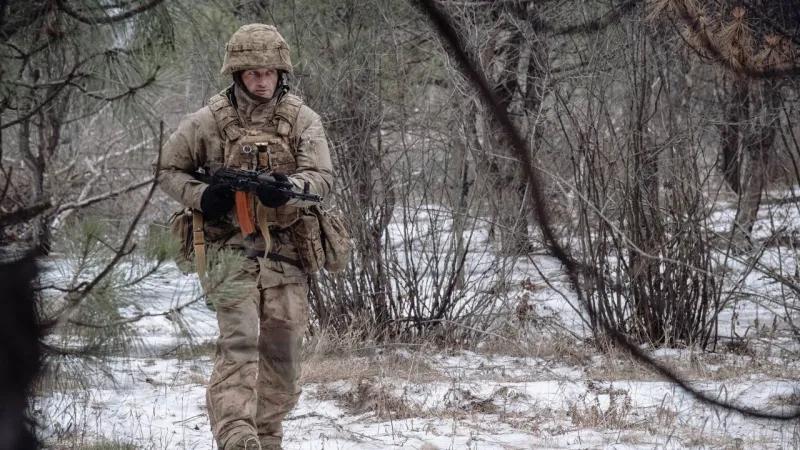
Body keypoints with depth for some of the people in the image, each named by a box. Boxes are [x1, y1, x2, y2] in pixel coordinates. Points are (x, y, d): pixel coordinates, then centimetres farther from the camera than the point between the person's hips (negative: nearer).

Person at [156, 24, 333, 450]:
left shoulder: (302, 119, 3)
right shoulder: (210, 121, 0)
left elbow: (322, 177, -6)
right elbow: (169, 171, 9)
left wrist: (288, 188, -28)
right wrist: (200, 196, -11)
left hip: (286, 250, 3)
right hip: (230, 246, -3)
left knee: (282, 351, 8)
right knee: (239, 339, -20)